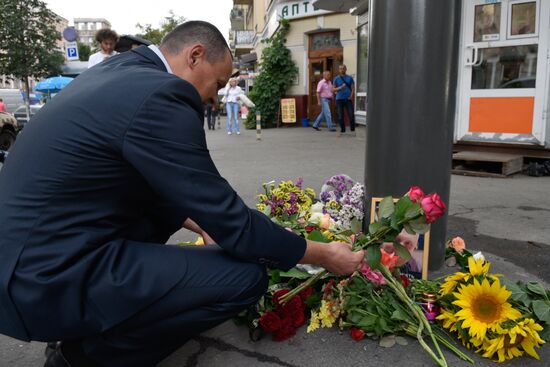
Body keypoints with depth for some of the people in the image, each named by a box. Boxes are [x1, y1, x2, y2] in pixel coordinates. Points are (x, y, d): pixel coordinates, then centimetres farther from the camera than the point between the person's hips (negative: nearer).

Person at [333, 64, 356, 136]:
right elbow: (333, 89, 8)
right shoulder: (336, 79, 9)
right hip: (339, 99, 1)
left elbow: (353, 88, 7)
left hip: (348, 99, 0)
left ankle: (352, 130, 7)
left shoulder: (350, 78, 9)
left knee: (351, 115, -5)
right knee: (340, 116, 1)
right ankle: (342, 130, 11)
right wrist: (340, 88, -11)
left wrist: (351, 96, -9)